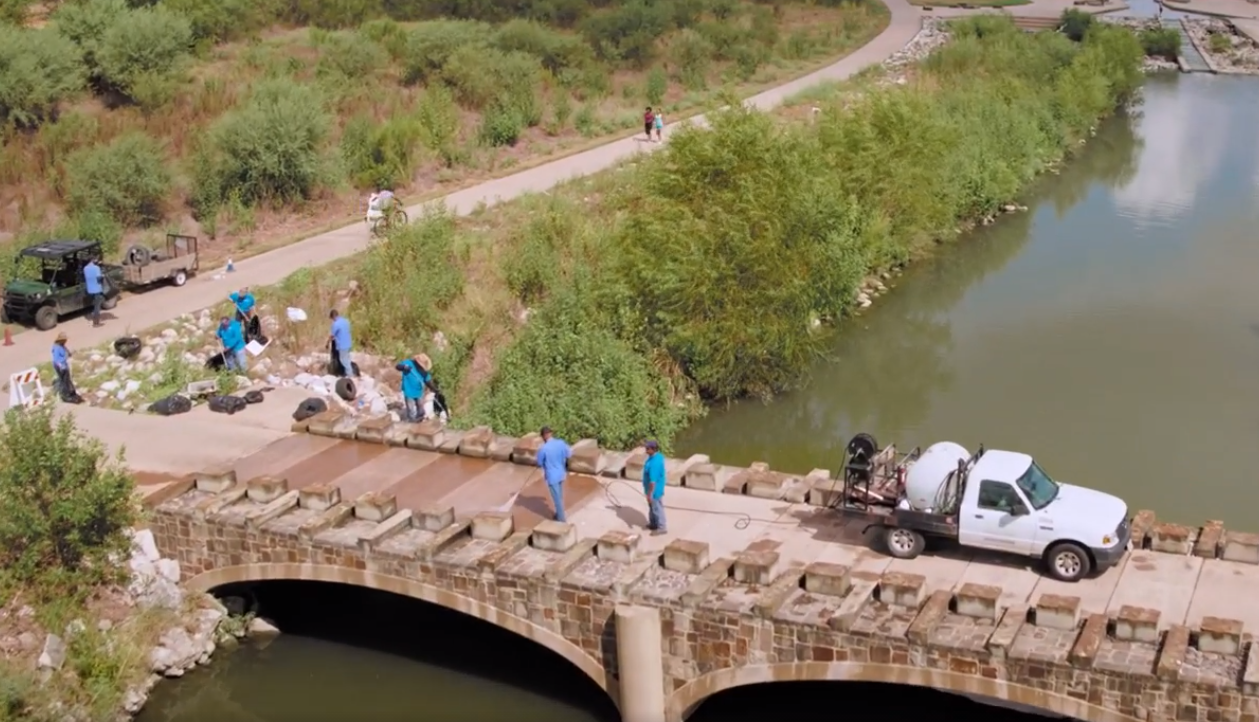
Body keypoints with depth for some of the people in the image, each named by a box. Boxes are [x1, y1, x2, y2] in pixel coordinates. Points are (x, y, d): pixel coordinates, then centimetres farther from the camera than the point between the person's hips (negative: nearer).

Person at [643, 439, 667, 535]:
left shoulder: (654, 463, -36)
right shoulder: (658, 456, -5)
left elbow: (653, 481, -31)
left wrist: (649, 494, -23)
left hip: (655, 490, -10)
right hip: (654, 488, 10)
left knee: (657, 508, 9)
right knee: (652, 507, 26)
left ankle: (662, 528, 26)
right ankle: (653, 524, 43)